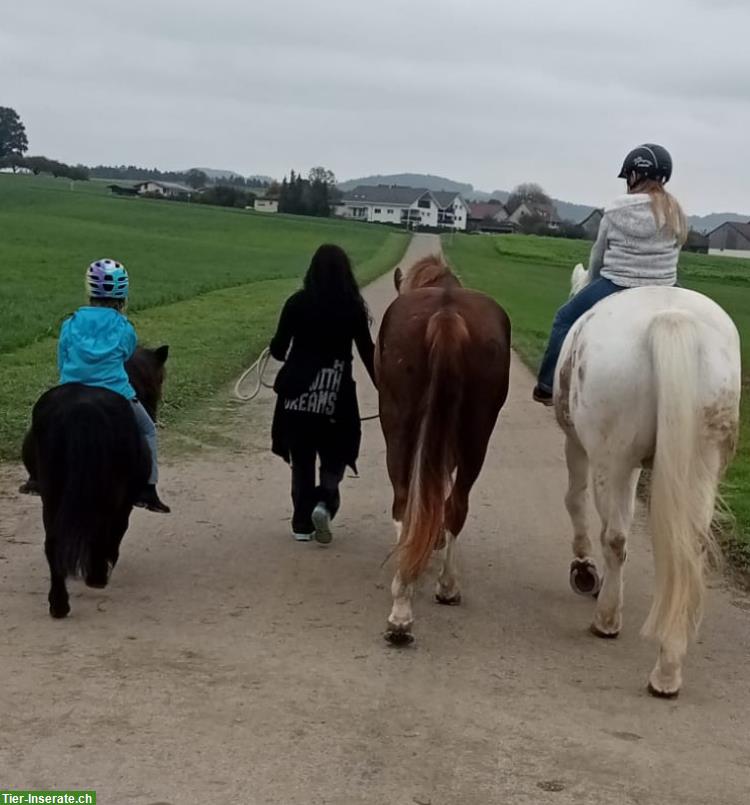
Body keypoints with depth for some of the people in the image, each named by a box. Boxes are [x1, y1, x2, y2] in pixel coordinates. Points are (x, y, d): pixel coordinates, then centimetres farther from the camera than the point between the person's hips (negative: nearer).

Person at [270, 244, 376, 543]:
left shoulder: (297, 303, -4)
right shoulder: (353, 308, -4)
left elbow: (278, 349, 0)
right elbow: (367, 352, 0)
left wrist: (283, 354, 24)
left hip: (298, 393, 1)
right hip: (336, 396, 0)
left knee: (301, 460, 12)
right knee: (334, 456, 14)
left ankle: (302, 524, 14)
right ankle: (324, 503, -11)